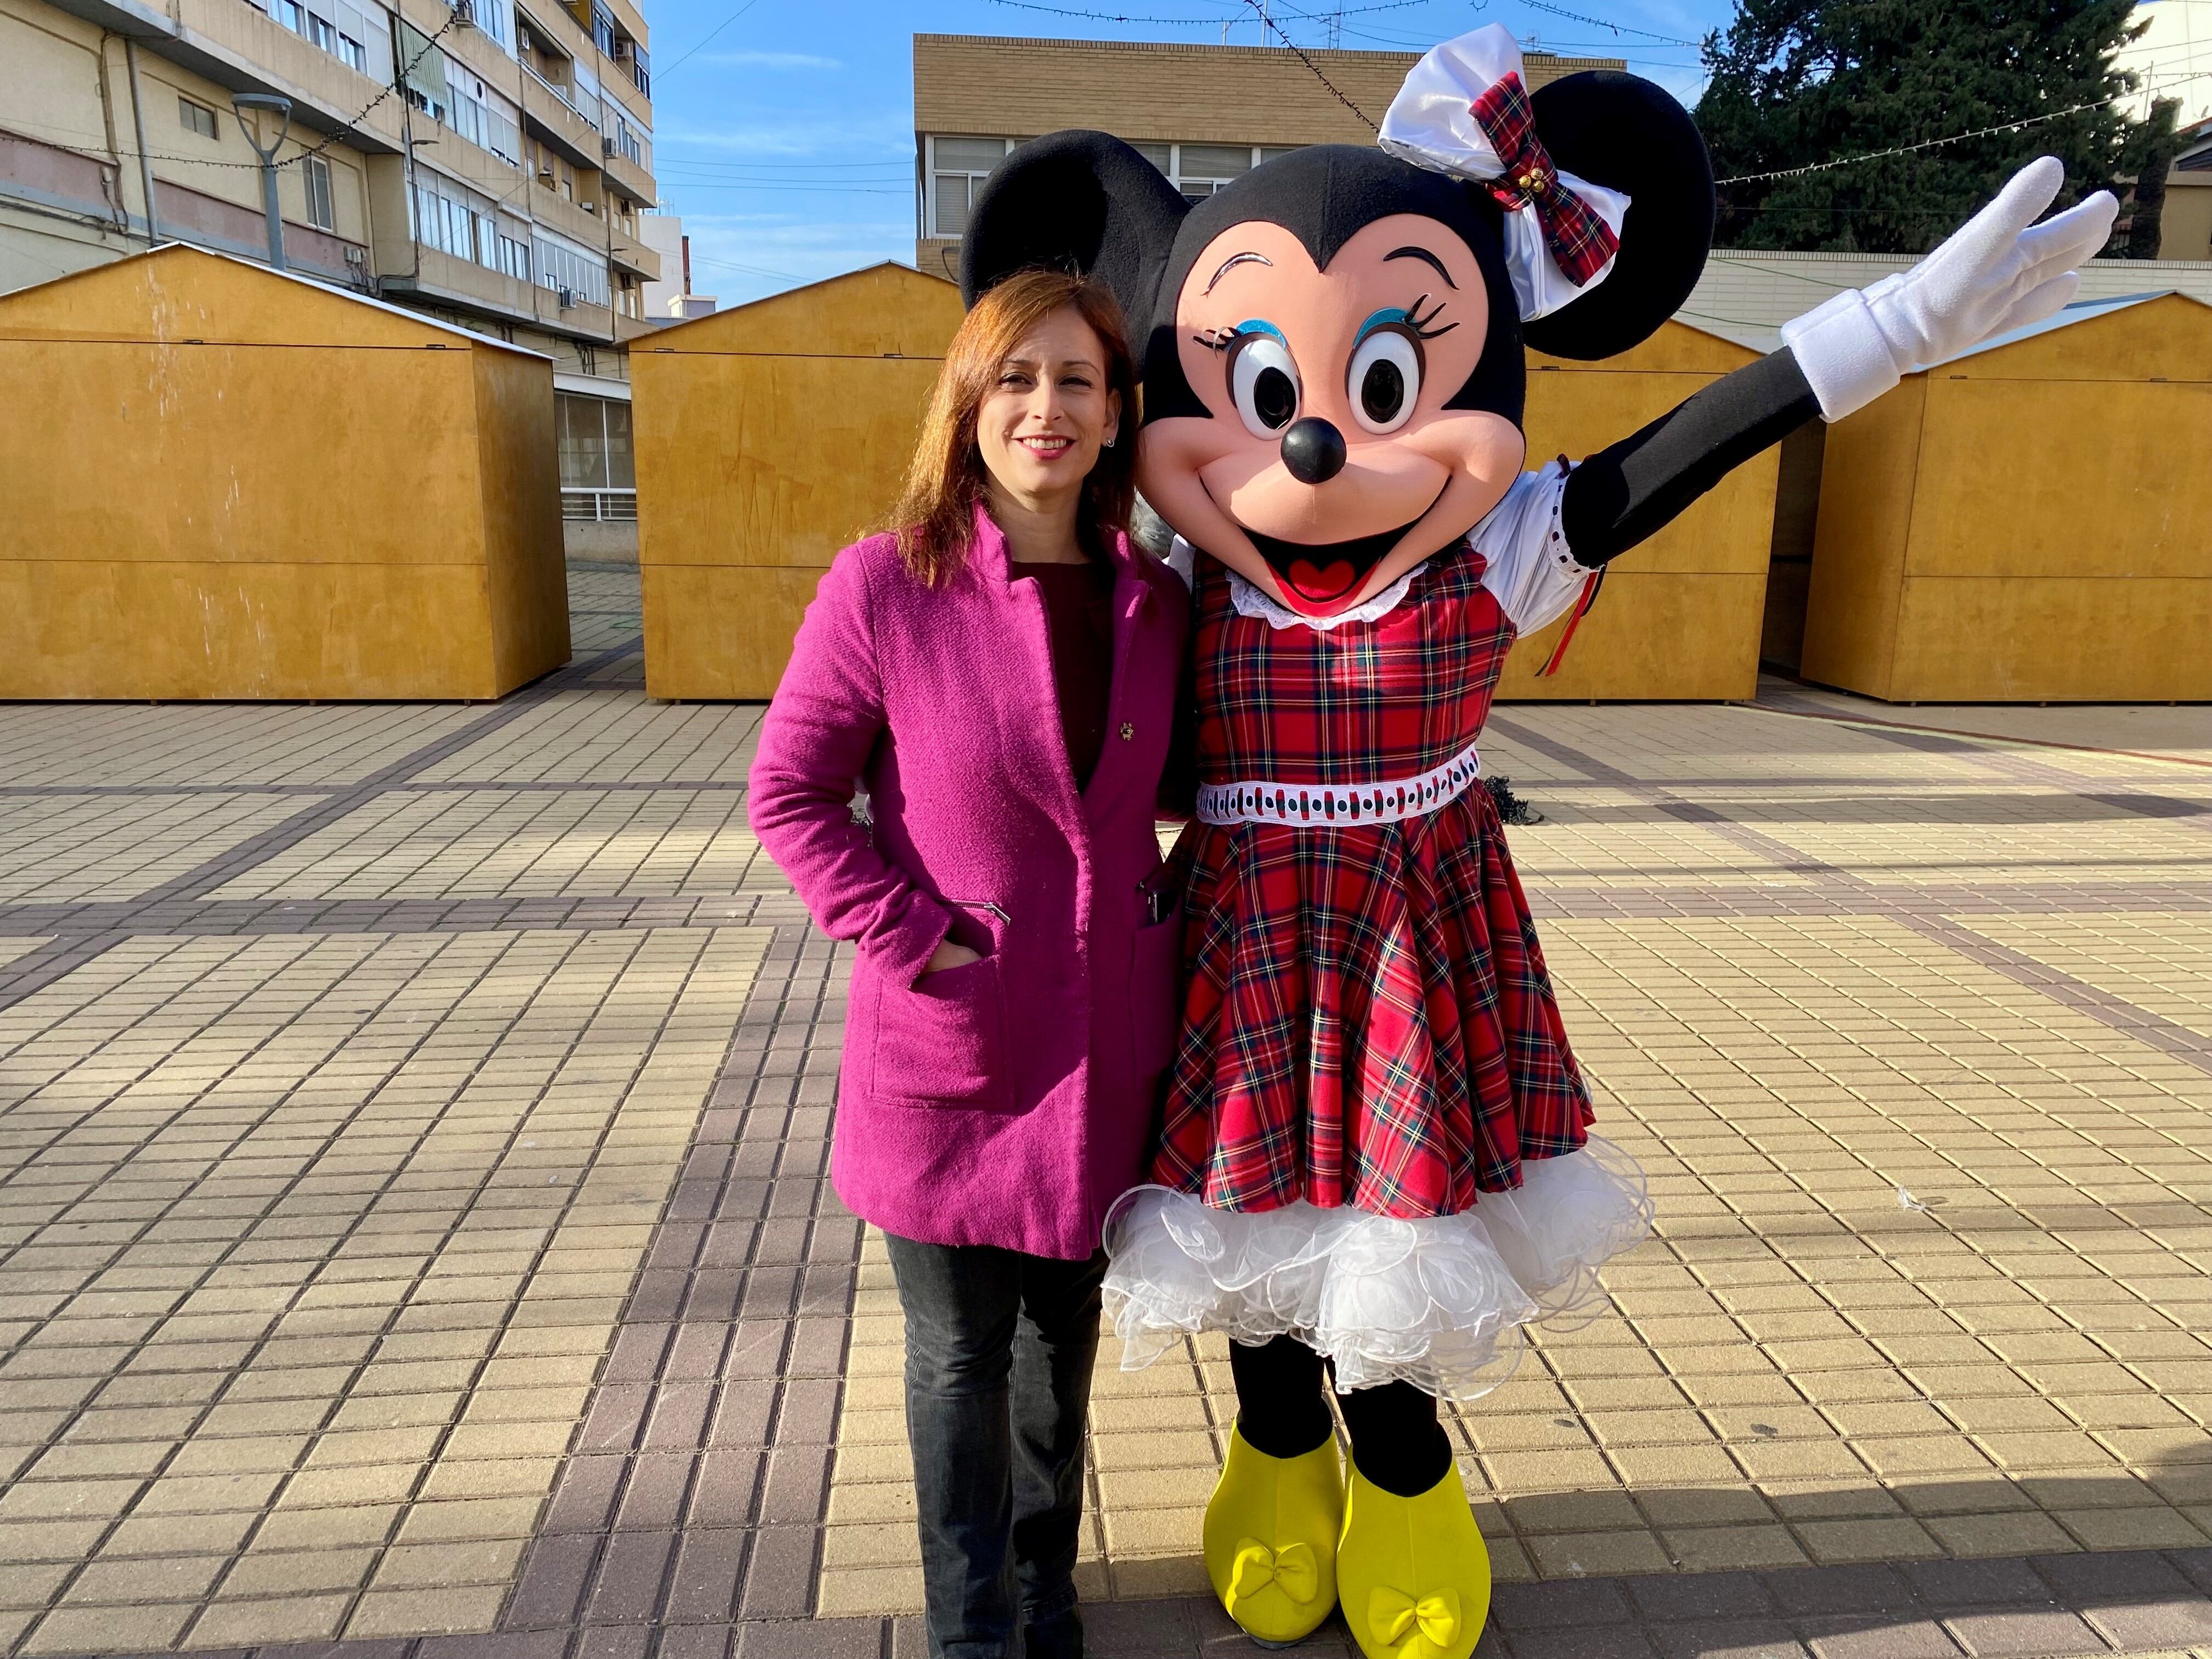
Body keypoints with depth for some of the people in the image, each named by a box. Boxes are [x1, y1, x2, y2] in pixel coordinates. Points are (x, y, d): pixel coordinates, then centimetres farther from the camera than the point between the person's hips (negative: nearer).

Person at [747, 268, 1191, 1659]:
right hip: (950, 1043, -3)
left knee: (1067, 1331, 21)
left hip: (1109, 1041, 4)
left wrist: (1170, 905, 1)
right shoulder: (886, 584, -13)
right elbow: (791, 791, -8)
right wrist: (909, 932, -14)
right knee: (961, 1357, 13)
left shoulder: (1156, 604, 0)